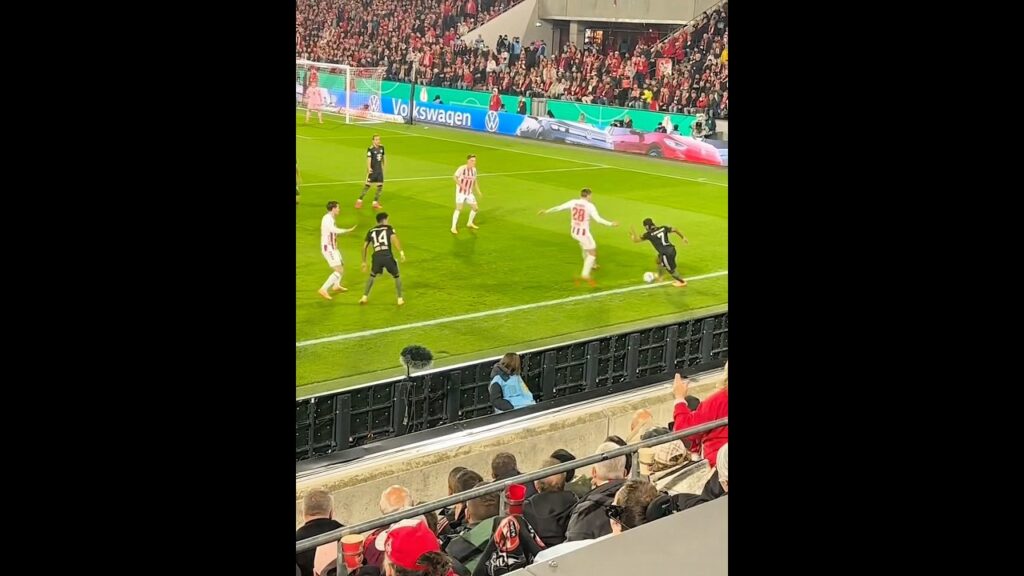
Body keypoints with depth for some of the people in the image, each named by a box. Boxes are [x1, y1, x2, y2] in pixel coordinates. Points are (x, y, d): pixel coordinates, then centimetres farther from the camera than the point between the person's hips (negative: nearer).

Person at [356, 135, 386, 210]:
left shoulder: (381, 148, 5)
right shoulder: (370, 149, -14)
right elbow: (369, 159, -22)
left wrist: (383, 166, 25)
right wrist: (369, 168, -34)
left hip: (380, 170, 6)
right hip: (373, 170, -6)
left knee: (380, 187, 5)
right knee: (367, 185, -1)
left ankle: (375, 202, 17)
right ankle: (359, 200, 12)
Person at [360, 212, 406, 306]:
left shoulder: (371, 231, 21)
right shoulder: (388, 228, 12)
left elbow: (364, 247, 22)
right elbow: (394, 238, -8)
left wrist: (364, 262, 30)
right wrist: (401, 252, -14)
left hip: (377, 257, 3)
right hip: (388, 256, -3)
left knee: (372, 276, 28)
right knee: (396, 276, 20)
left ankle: (364, 297, 22)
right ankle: (400, 299, 16)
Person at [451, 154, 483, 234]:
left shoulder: (474, 169, 4)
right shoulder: (462, 168, -16)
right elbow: (455, 177, -19)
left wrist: (479, 191, 13)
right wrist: (461, 185, -31)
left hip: (469, 193, 7)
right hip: (460, 192, -7)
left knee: (475, 208, 10)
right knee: (459, 209, -18)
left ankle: (470, 223, 33)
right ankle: (453, 227, -14)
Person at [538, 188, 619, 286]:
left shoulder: (573, 202, -2)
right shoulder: (590, 206, -16)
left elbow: (559, 207, 2)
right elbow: (598, 219, -22)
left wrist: (547, 211, 13)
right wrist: (611, 224, -14)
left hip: (574, 231, 7)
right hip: (583, 232, -7)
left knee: (586, 248, 32)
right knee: (592, 253, 5)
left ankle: (590, 265, 50)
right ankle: (585, 274, -3)